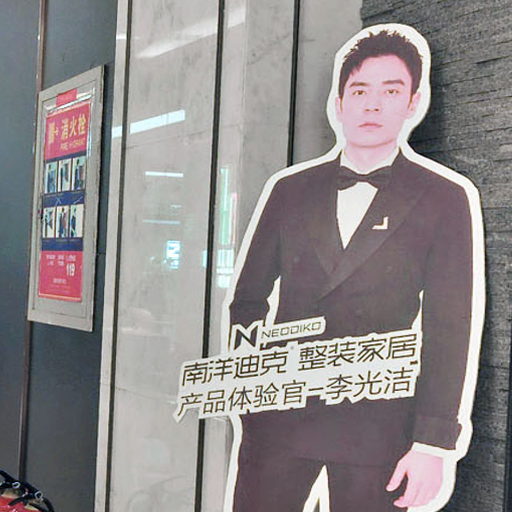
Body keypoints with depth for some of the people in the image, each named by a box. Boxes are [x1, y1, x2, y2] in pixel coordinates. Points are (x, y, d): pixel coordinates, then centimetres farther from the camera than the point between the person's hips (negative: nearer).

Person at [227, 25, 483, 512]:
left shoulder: (447, 197, 1)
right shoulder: (289, 189, 9)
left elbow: (449, 330, -4)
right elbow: (247, 299, 13)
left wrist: (433, 442, -9)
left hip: (377, 427, -2)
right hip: (279, 415, 3)